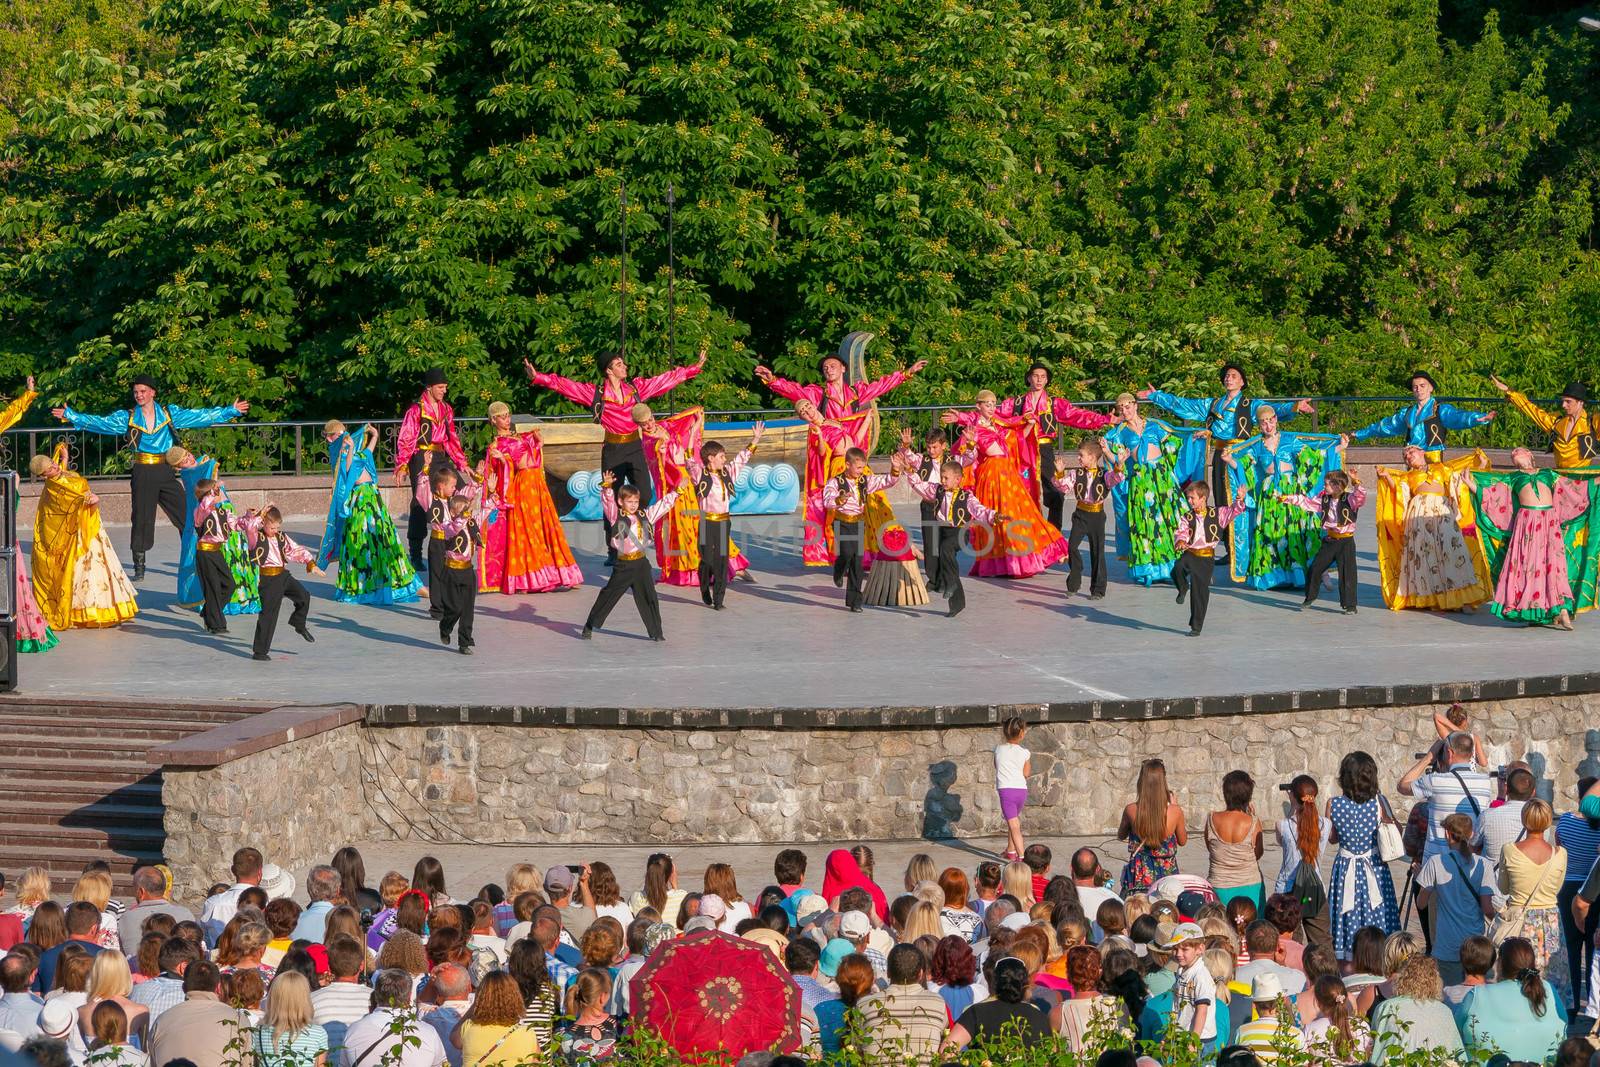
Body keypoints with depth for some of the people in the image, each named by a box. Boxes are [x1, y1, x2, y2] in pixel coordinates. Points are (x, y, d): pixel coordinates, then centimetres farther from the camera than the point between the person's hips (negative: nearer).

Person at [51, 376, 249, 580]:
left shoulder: (169, 413, 7)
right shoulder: (127, 418, 4)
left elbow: (200, 416, 9)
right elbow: (99, 423, -3)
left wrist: (231, 411, 8)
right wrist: (70, 416, -12)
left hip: (166, 471, 1)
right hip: (143, 474, -1)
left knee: (185, 516, -1)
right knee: (141, 519, 0)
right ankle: (139, 568, 7)